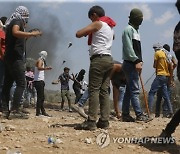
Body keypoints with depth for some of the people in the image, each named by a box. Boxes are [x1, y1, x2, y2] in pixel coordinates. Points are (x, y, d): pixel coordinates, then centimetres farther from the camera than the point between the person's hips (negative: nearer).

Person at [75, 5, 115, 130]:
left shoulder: (97, 24, -3)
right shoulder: (110, 27, 22)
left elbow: (78, 34, -9)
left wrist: (87, 31, 12)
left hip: (99, 59, -8)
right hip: (109, 59, 8)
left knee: (94, 90, -10)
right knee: (104, 91, 5)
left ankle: (91, 122, -15)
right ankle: (104, 121, 1)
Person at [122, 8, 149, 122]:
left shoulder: (135, 30, 21)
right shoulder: (129, 29, -8)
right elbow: (128, 48, -17)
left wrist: (139, 61, 11)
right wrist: (137, 61, -19)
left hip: (134, 64, 10)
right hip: (130, 64, -10)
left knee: (129, 91, 9)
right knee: (135, 90, -10)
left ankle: (125, 115, 12)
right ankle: (139, 115, -10)